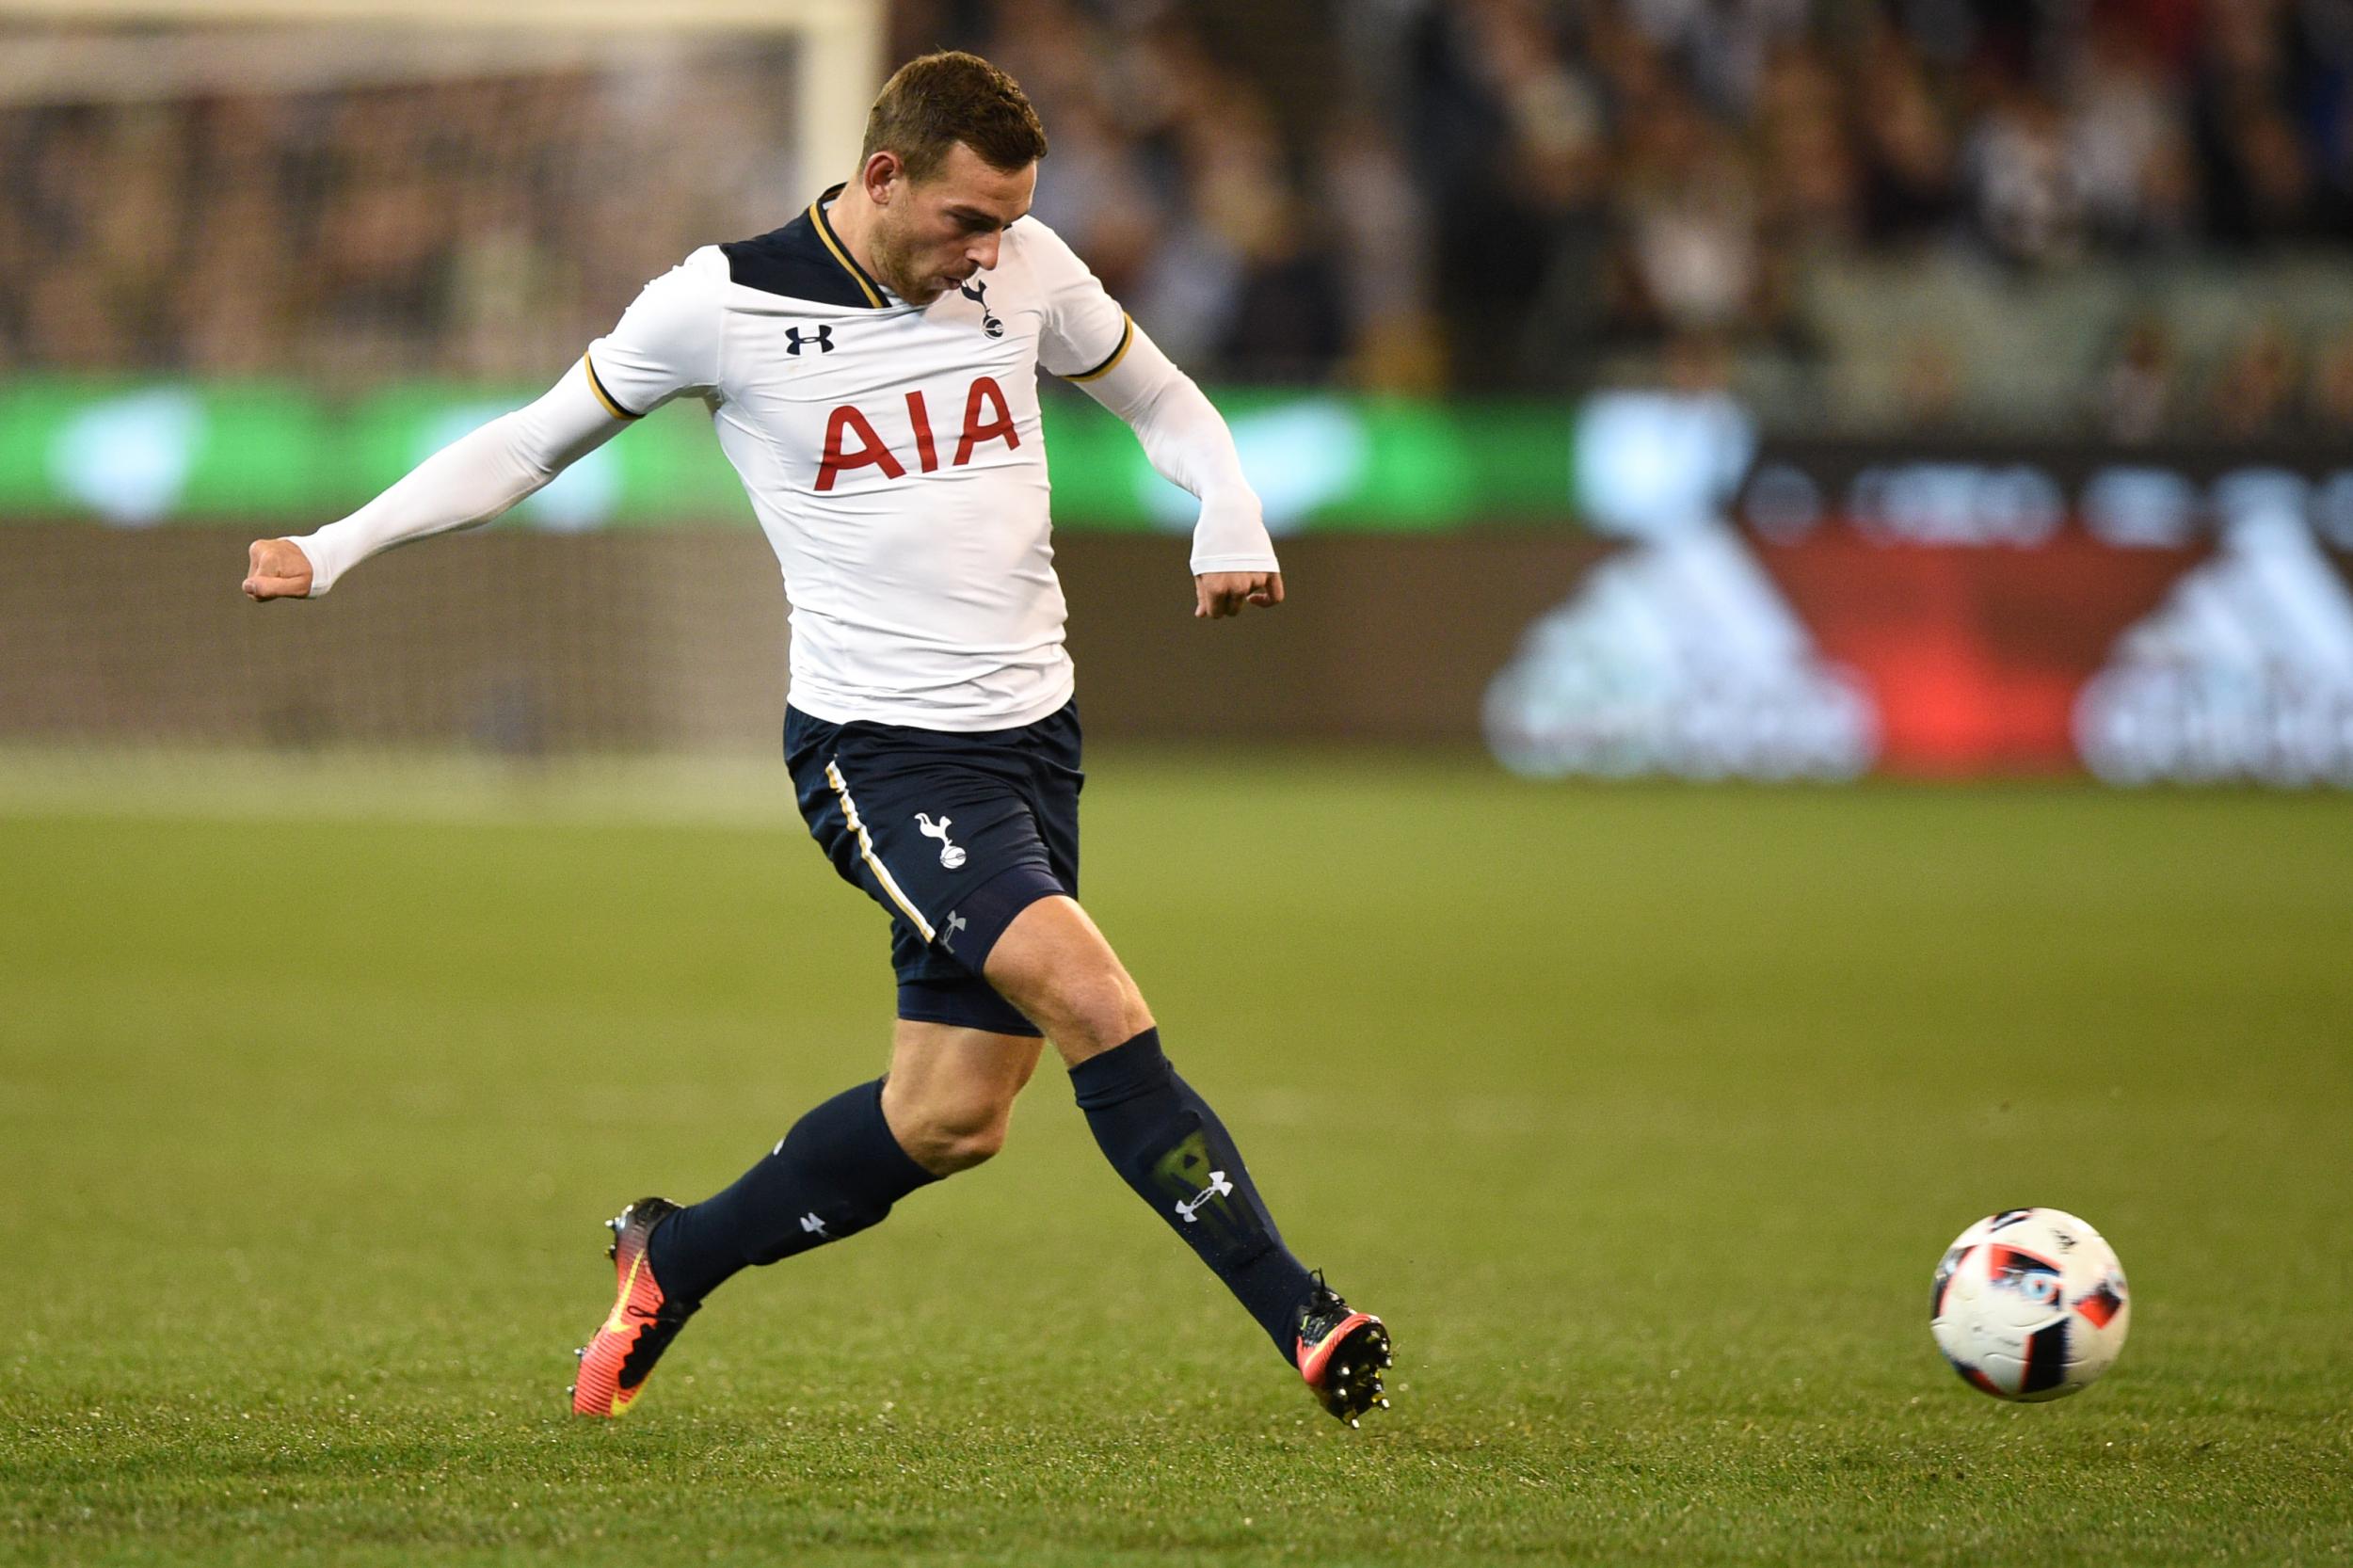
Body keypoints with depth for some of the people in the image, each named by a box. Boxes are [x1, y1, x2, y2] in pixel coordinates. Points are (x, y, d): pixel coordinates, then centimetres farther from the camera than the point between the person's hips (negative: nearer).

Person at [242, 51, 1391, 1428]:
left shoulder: (1027, 269, 2)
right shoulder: (723, 304, -8)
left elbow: (1160, 398, 18)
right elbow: (534, 444, 5)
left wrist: (1232, 519, -3)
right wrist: (337, 549, -2)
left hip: (1032, 730, 6)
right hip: (880, 746, -6)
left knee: (954, 1118, 5)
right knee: (1092, 996, -25)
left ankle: (671, 1262, 27)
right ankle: (1304, 1318, -19)